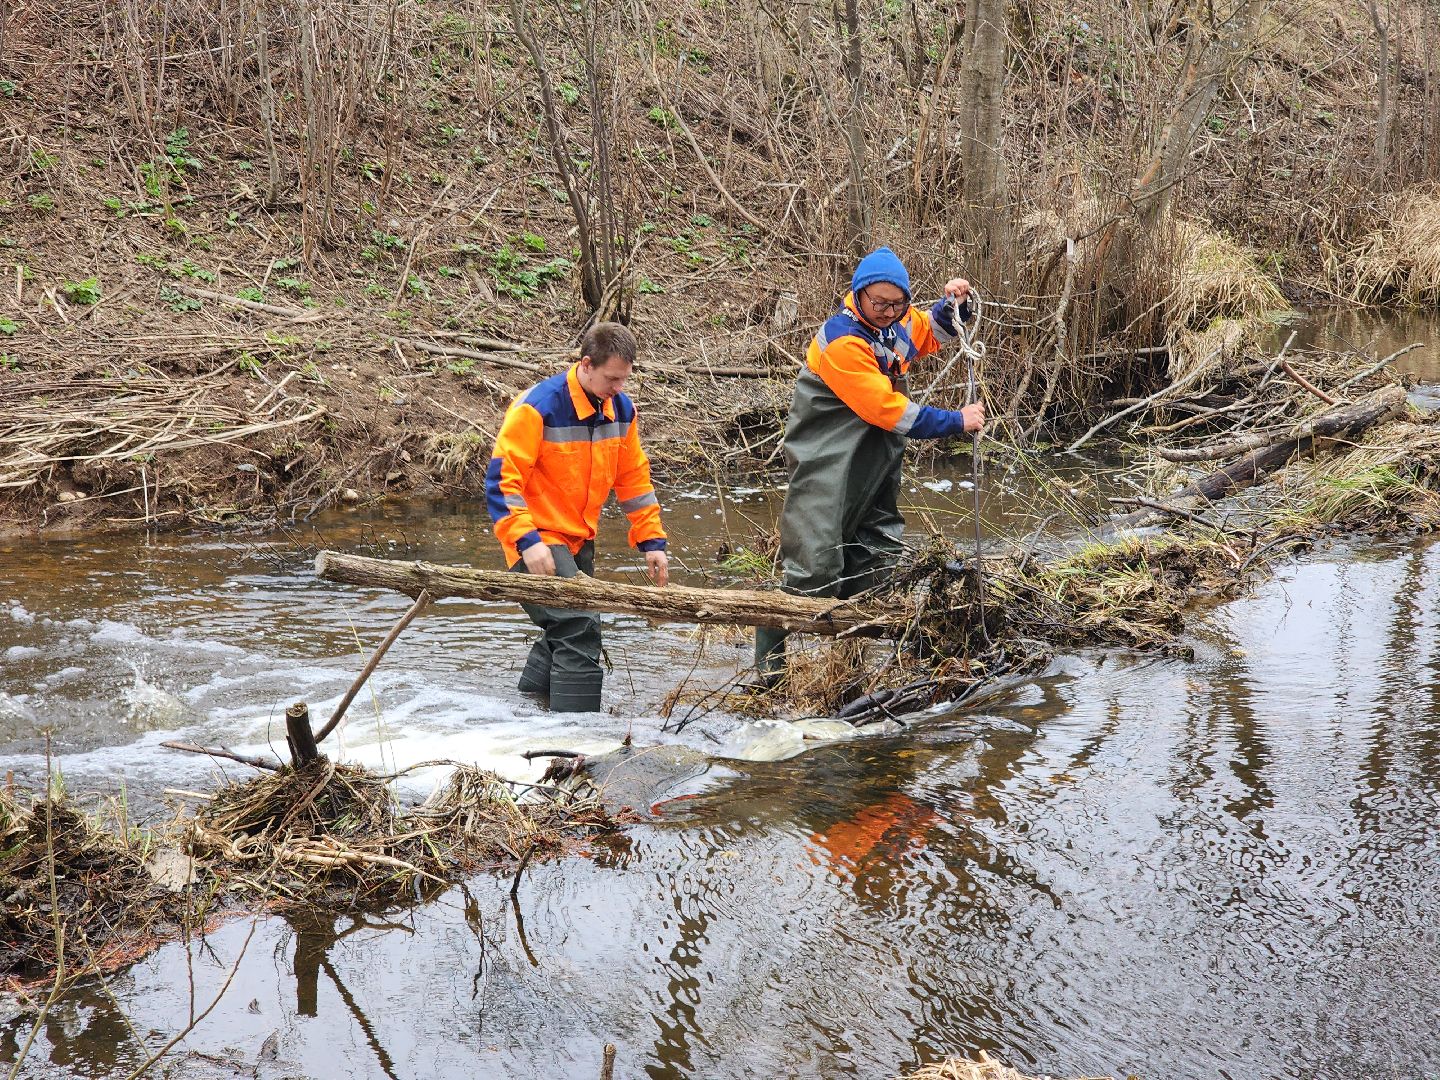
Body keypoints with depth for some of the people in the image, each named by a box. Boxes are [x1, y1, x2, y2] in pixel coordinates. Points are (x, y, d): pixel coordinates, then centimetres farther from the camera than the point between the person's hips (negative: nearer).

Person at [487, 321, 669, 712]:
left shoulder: (621, 408, 0)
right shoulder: (537, 408, -21)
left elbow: (634, 478, 11)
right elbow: (501, 480, -21)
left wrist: (651, 540, 6)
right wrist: (526, 541, -30)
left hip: (579, 540, 8)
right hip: (538, 541, -8)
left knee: (567, 632, 19)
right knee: (578, 628, -20)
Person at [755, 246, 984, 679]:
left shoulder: (898, 320, 3)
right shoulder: (842, 340, -22)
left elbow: (930, 335, 28)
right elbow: (887, 410, -24)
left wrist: (952, 305, 6)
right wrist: (956, 421, -17)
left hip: (876, 457, 9)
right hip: (828, 460, -9)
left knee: (877, 558, 14)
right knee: (816, 565, -14)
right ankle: (769, 662, -5)